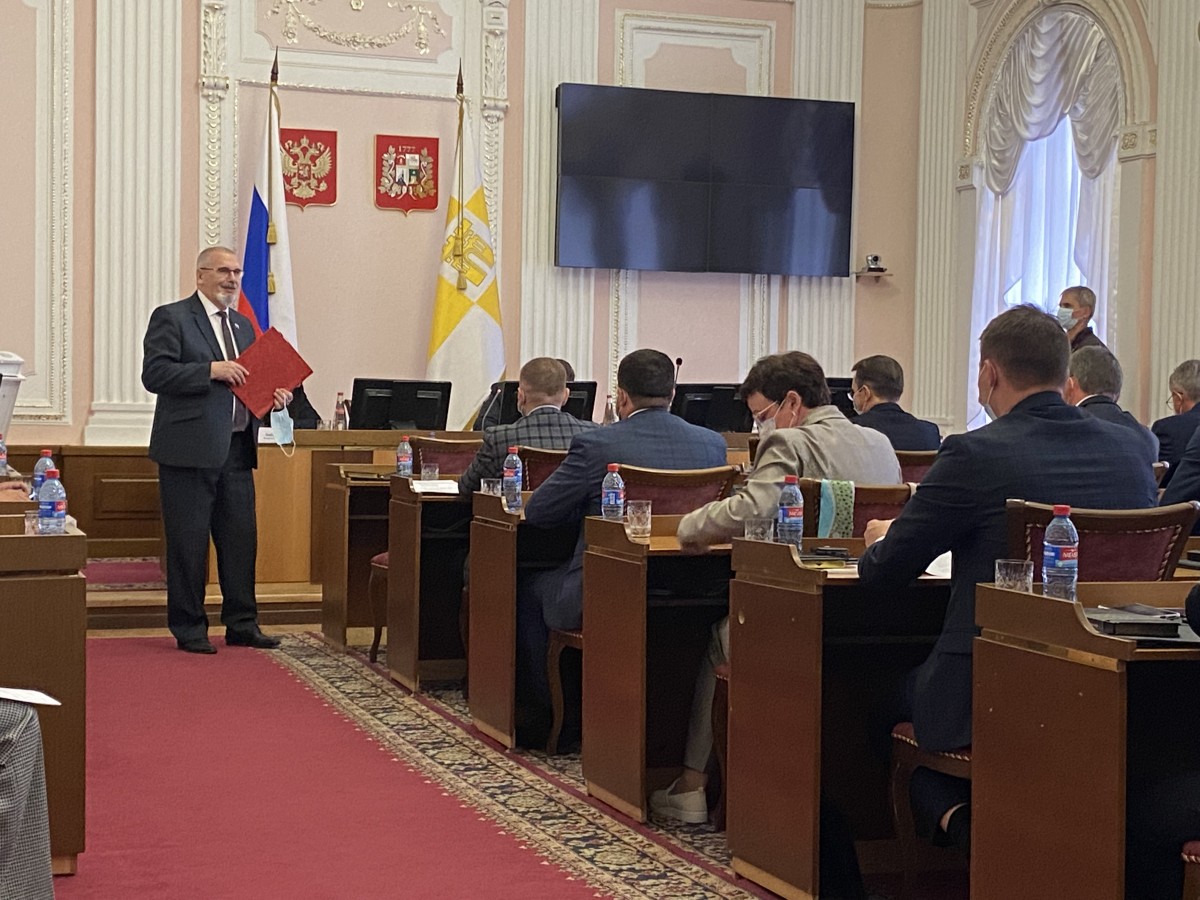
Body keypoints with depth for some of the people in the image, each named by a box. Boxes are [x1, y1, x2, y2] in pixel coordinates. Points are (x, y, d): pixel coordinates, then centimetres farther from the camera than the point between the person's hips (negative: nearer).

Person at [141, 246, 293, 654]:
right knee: (188, 543, 0)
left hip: (236, 448, 7)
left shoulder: (243, 325, 19)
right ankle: (189, 629, 9)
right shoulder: (171, 317, -4)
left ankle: (242, 624, 17)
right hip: (190, 448, -7)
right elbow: (154, 374, -14)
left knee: (241, 539, 8)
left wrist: (274, 395, 3)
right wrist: (211, 370, -21)